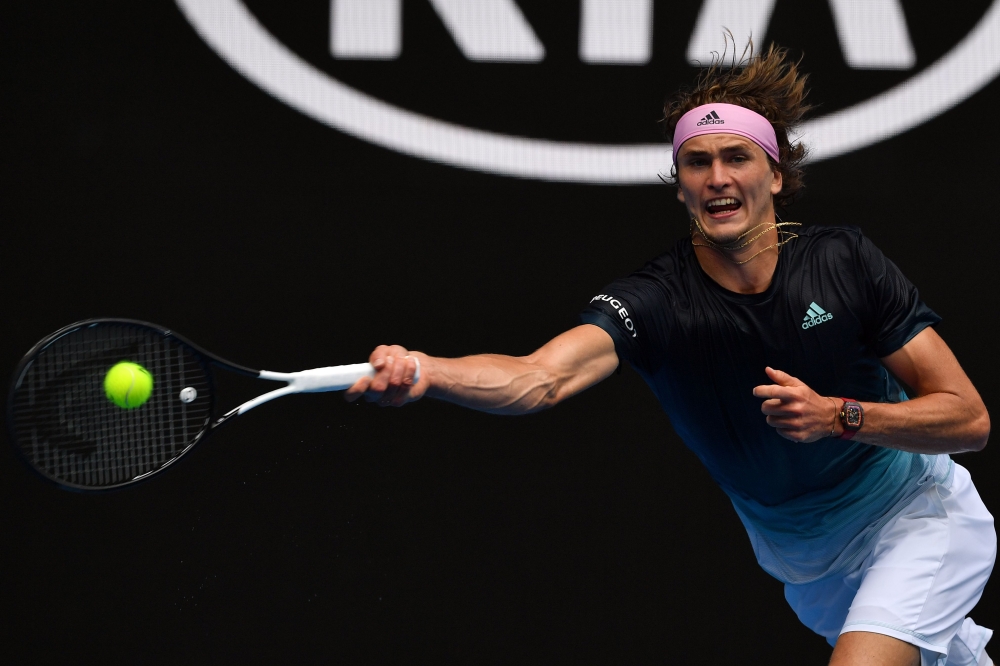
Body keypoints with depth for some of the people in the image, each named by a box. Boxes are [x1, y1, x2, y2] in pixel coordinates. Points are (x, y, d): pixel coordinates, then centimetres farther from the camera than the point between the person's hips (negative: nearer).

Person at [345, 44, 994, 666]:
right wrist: (422, 372, -61)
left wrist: (838, 415, -30)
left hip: (914, 519, -2)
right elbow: (541, 377, -42)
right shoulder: (656, 301, -21)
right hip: (802, 562, 2)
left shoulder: (843, 260, -19)